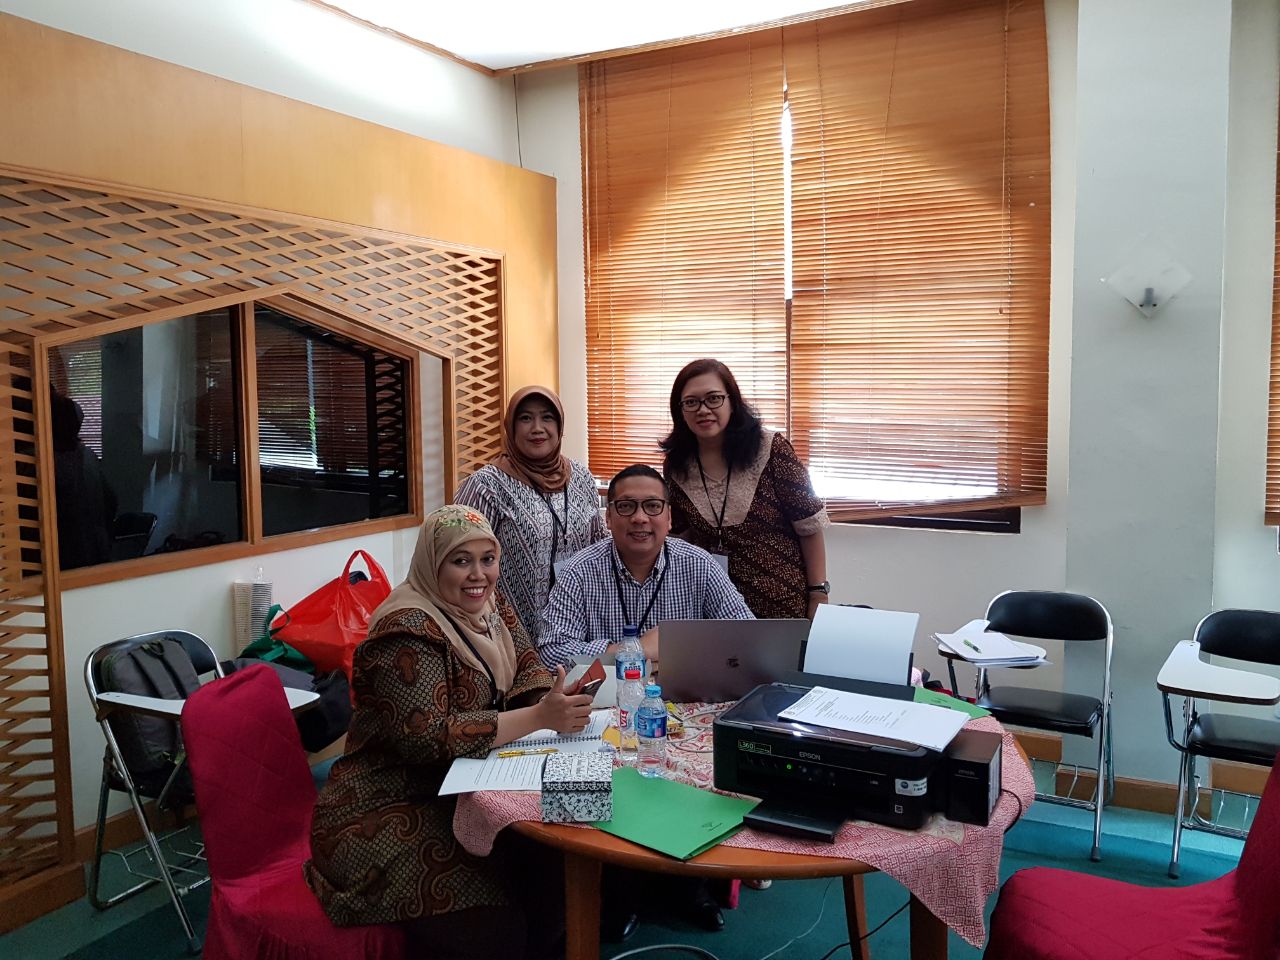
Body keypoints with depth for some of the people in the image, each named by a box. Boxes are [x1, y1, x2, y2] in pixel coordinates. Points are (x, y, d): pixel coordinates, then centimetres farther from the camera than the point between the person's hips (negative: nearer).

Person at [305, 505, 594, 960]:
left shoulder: (490, 605, 6)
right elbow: (428, 738, -27)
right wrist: (538, 718, -30)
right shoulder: (409, 630, -19)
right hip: (388, 813, -7)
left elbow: (527, 673, 6)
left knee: (552, 858, -12)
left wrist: (554, 698, -18)